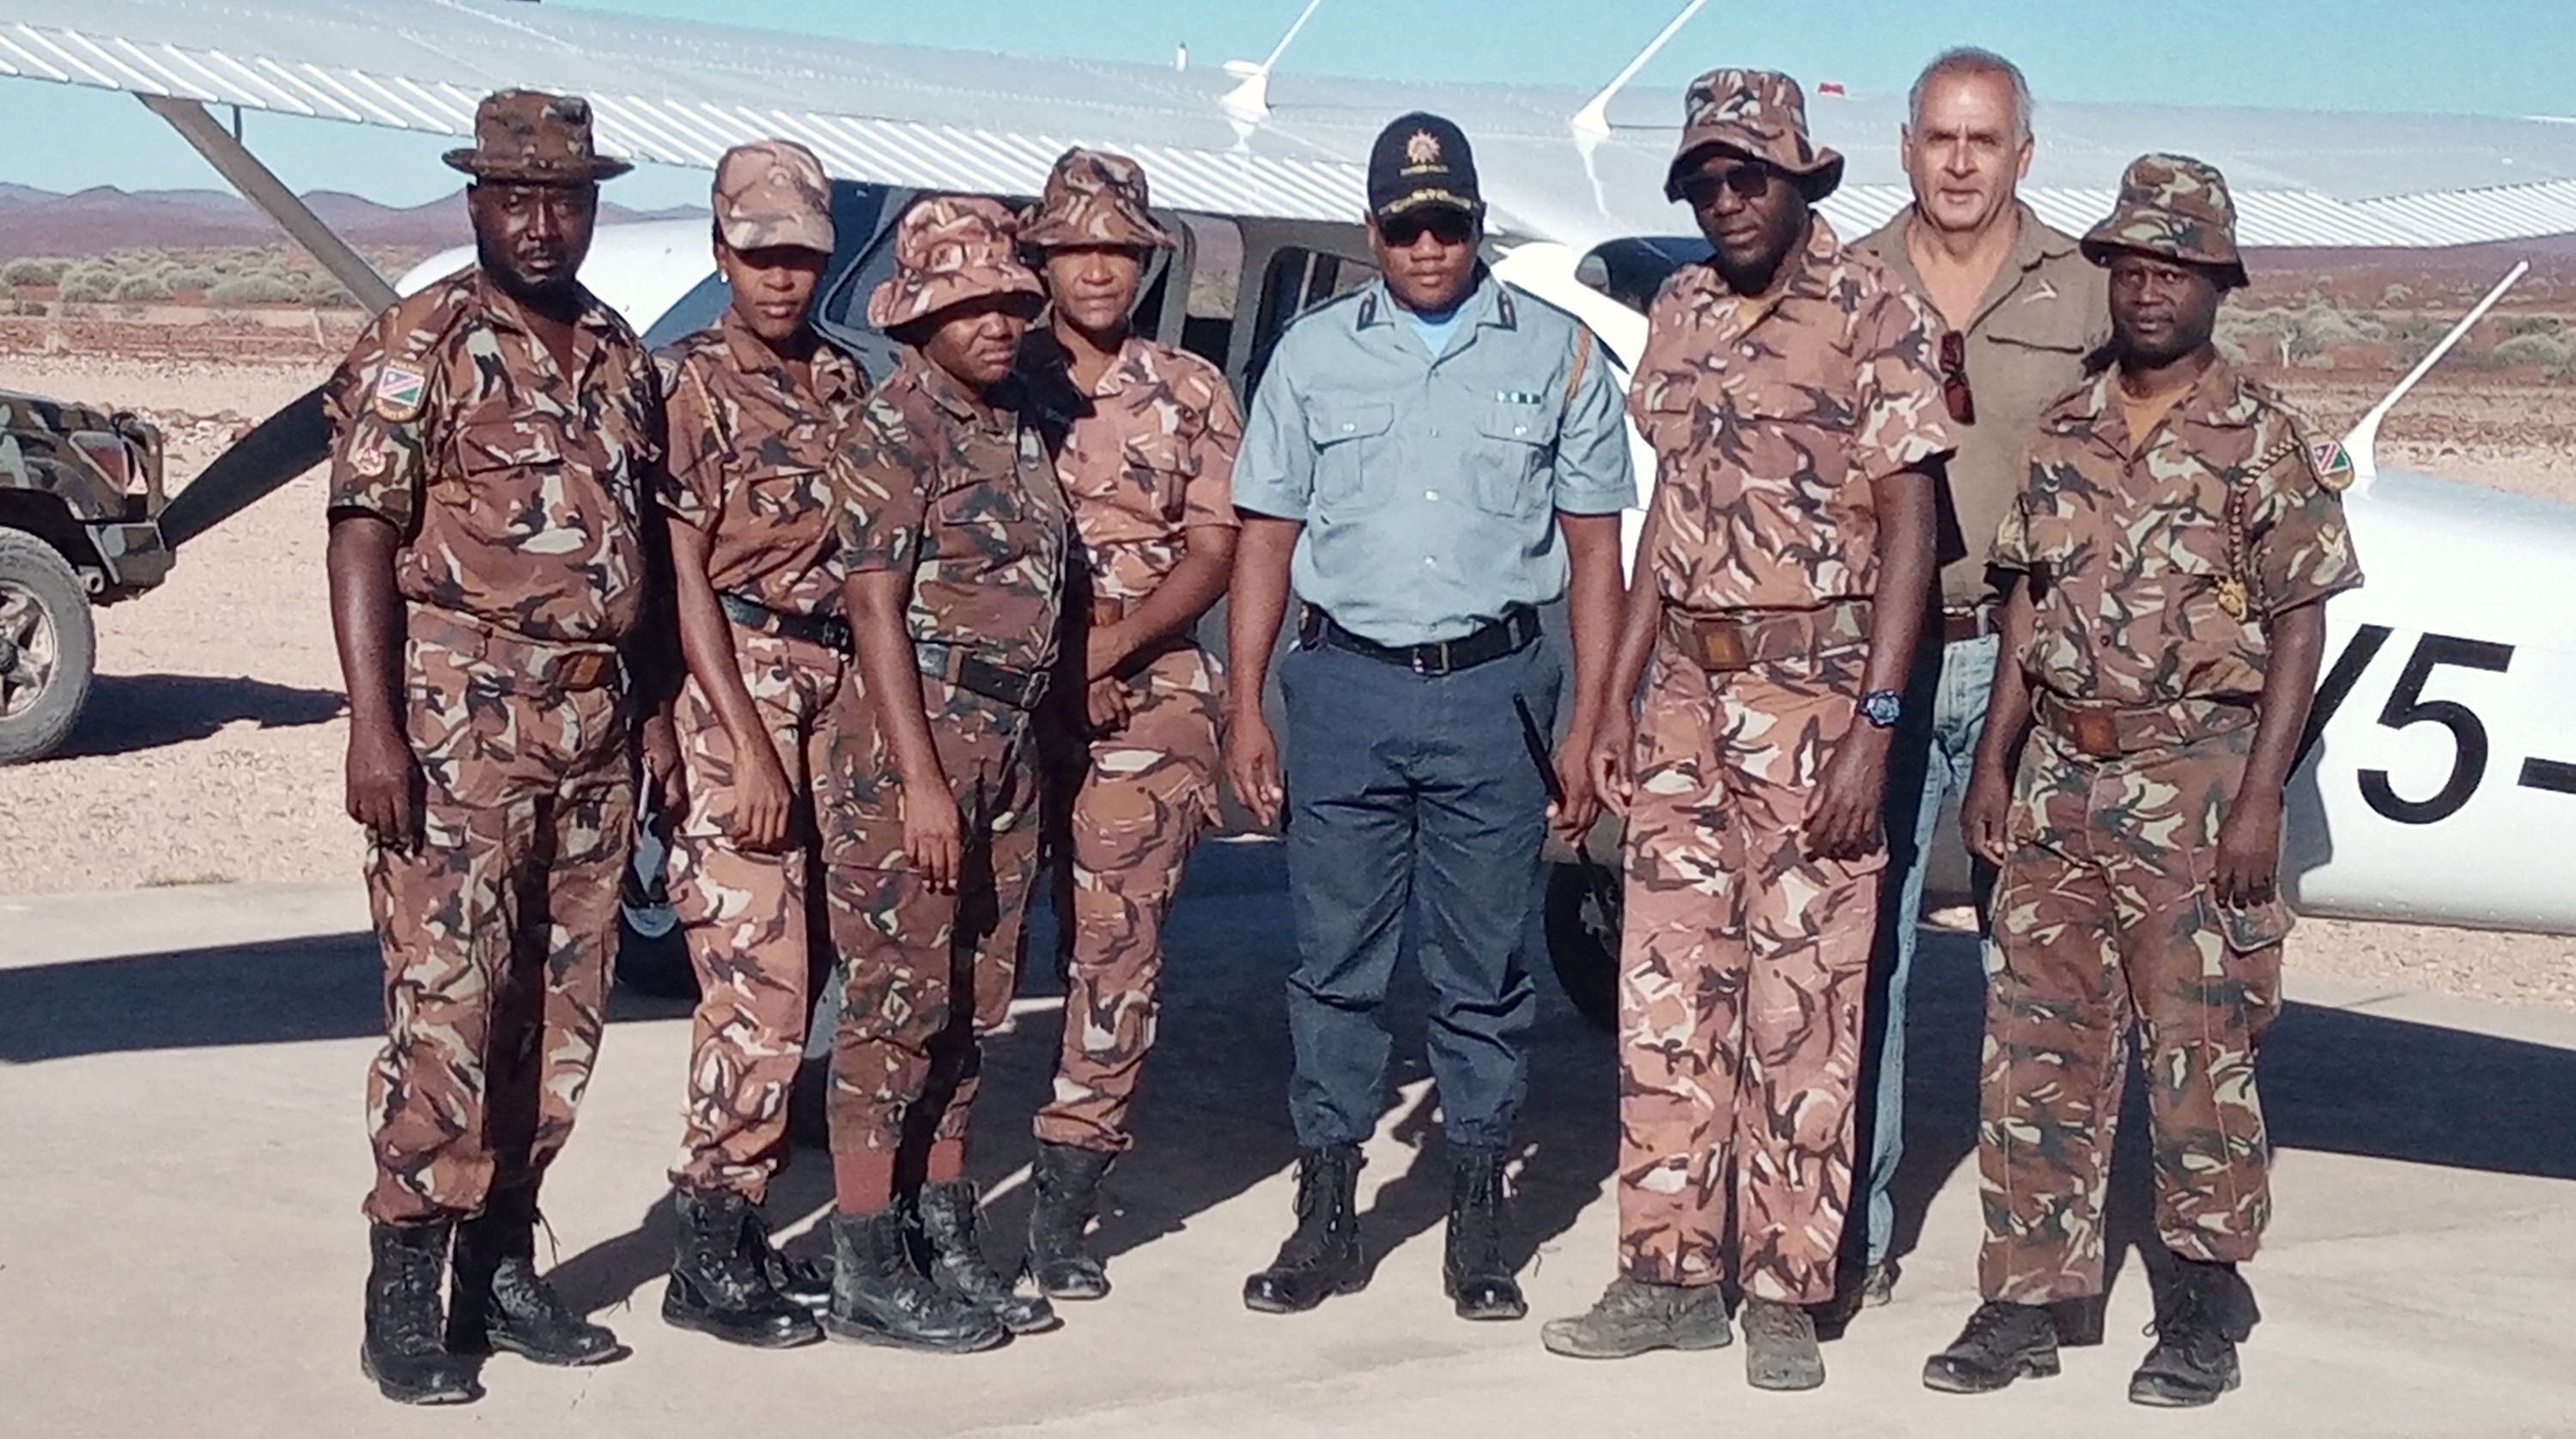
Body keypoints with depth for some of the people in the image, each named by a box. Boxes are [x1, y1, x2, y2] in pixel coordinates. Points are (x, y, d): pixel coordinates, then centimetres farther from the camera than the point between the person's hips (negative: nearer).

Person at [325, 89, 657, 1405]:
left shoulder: (622, 359, 15)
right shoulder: (420, 346, -4)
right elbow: (364, 535, -9)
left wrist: (653, 713, 13)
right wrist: (373, 725, -18)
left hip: (594, 721, 6)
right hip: (459, 713, -6)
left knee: (561, 1009, 9)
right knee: (447, 1001, -9)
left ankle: (503, 1266, 18)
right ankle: (406, 1287, -2)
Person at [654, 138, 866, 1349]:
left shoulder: (842, 382, 14)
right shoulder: (691, 384, -5)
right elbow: (685, 575, -10)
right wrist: (749, 742, -15)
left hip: (834, 686, 7)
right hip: (735, 689, -7)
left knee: (788, 973, 9)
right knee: (756, 978, -10)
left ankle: (739, 1225, 17)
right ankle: (708, 1257, -2)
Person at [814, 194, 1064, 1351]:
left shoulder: (1017, 427, 14)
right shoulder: (894, 428, -10)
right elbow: (877, 609, -15)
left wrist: (1016, 756, 13)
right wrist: (921, 779, -20)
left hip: (1010, 741, 8)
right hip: (917, 735, -8)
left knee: (968, 1007, 12)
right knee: (895, 1006, -4)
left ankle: (945, 1245, 21)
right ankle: (868, 1277, 2)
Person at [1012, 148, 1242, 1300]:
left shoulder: (1191, 393, 10)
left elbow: (1213, 551, 3)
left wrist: (1112, 644, -12)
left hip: (1145, 700, 1)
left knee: (1116, 948, -3)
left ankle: (1064, 1210, 4)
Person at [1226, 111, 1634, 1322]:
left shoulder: (1557, 353, 5)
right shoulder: (1313, 353, 9)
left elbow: (1593, 551, 5)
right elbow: (1266, 539, 10)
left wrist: (1586, 727, -1)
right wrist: (1245, 707, 1)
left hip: (1493, 689, -1)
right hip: (1344, 686, 1)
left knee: (1484, 970, 5)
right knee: (1335, 960, 5)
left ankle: (1478, 1223, 15)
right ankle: (1326, 1217, 14)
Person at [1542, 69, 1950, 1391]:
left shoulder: (1875, 314, -7)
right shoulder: (1681, 313, 11)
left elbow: (1907, 525, -10)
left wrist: (1872, 725, -16)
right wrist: (1617, 694, 12)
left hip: (1813, 687, -6)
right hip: (1686, 687, 6)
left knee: (1801, 1000, -1)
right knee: (1665, 986, 8)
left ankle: (1786, 1292, 7)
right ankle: (1669, 1274, 17)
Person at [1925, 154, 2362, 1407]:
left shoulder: (2263, 439, -3)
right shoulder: (2062, 433, 10)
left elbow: (2298, 629, -5)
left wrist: (2258, 799, -12)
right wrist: (1993, 762, 7)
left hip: (2195, 776, -5)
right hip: (2059, 775, 5)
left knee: (2199, 1054, 2)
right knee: (2035, 1046, 6)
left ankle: (2202, 1313, 14)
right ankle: (2024, 1302, 15)